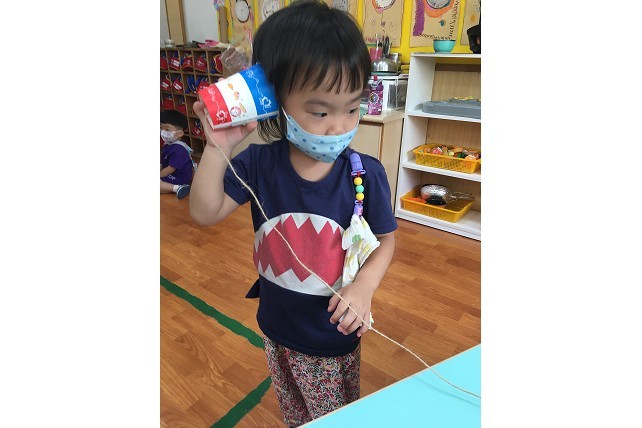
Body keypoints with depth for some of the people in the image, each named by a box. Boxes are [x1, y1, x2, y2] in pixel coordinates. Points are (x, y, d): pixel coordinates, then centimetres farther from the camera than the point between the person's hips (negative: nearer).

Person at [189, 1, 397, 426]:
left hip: (337, 331, -2)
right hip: (279, 328, 3)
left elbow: (386, 239, -10)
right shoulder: (259, 164, -15)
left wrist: (365, 285, -28)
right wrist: (217, 148, -26)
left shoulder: (366, 173, -20)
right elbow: (206, 213, -13)